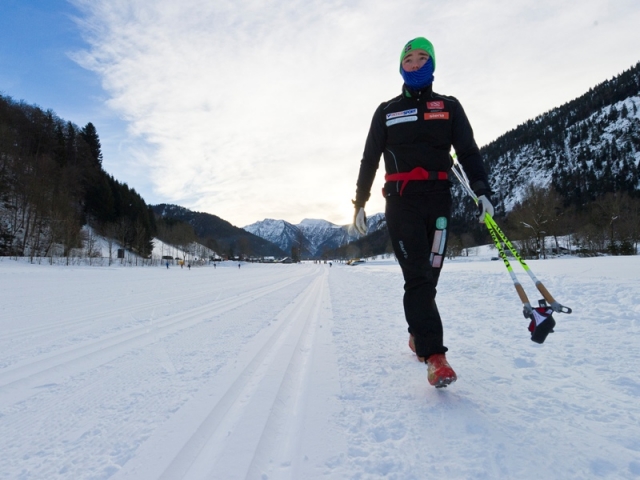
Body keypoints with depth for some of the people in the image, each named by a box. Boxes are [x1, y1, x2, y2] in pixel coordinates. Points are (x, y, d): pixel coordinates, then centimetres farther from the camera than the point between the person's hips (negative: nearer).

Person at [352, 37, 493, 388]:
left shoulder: (449, 107, 17)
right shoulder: (386, 111, 16)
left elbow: (469, 152, 10)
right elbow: (369, 159, 14)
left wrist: (482, 190, -5)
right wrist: (360, 203, 9)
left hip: (438, 198, 1)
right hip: (401, 201, -1)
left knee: (429, 273, 2)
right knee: (417, 275, -13)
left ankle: (418, 334, 25)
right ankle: (434, 355, -15)